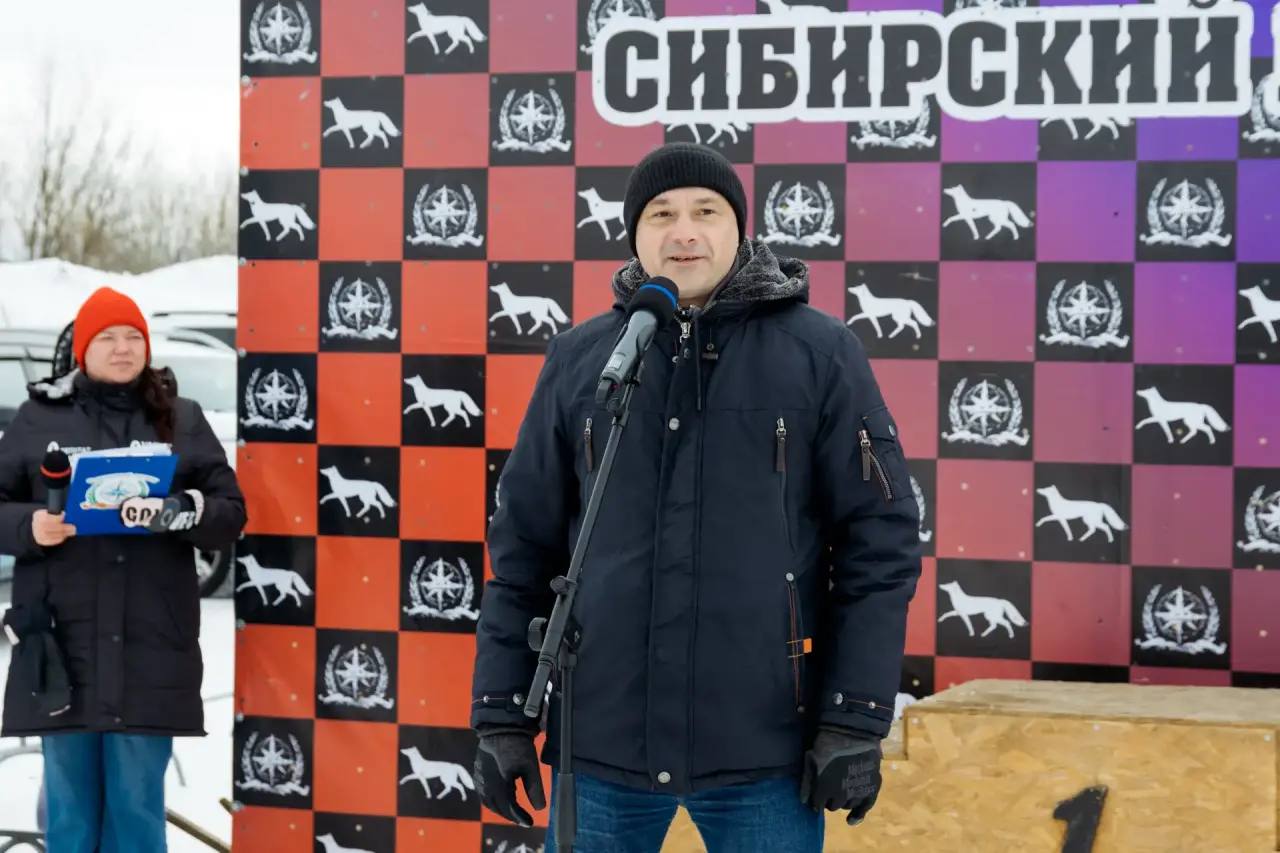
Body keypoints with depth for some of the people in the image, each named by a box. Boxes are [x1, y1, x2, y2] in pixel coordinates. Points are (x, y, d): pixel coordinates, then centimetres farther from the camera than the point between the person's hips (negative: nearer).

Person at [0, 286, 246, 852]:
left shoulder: (182, 420, 8)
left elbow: (231, 514, 4)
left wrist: (178, 512, -16)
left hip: (148, 648, 0)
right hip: (62, 644, 0)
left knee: (138, 804, 5)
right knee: (69, 800, 6)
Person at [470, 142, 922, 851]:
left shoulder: (820, 353, -2)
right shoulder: (578, 358, 5)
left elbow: (879, 541, -2)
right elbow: (524, 545, 8)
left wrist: (856, 720, -7)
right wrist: (502, 715, 4)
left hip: (764, 746, -2)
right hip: (601, 738, 2)